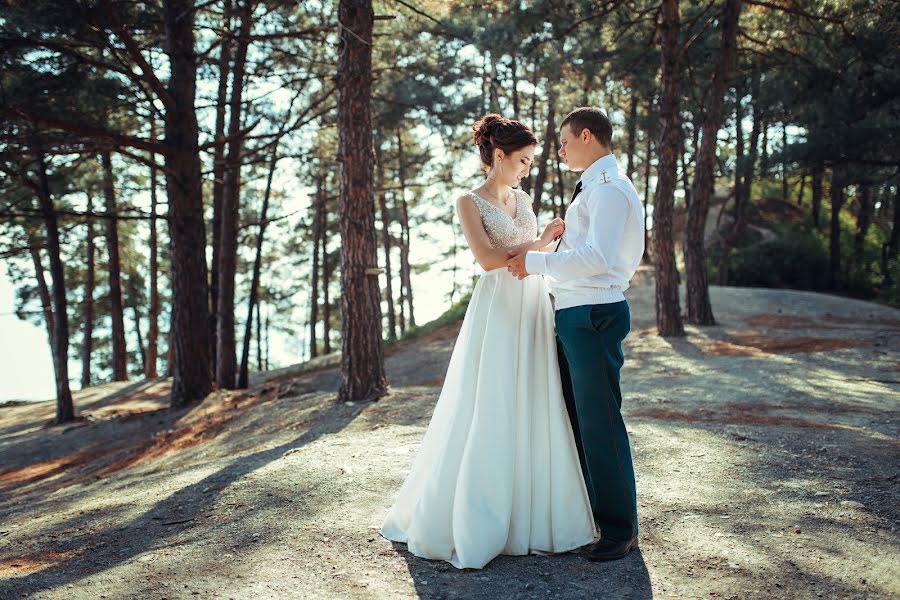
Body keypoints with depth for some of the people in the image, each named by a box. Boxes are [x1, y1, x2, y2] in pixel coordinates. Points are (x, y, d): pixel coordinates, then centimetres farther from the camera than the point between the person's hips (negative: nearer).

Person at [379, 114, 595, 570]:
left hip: (534, 309, 7)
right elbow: (488, 258, -15)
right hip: (498, 311, -7)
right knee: (489, 415, -4)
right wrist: (539, 241, -10)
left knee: (534, 413, 7)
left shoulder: (522, 199, 16)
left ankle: (530, 513, 18)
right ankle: (473, 521, 8)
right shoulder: (469, 202, -4)